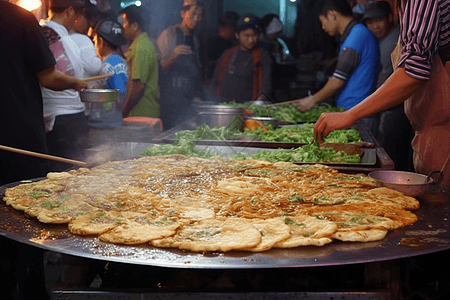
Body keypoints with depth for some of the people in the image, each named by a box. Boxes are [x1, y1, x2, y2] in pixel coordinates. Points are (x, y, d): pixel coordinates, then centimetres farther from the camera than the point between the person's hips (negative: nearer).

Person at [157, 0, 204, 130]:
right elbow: (160, 67, -10)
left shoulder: (194, 39, 16)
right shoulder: (169, 34, -5)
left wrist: (197, 95, 11)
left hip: (189, 99, 6)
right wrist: (174, 55, -28)